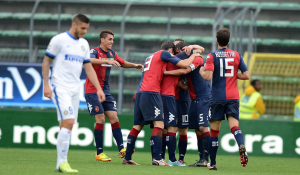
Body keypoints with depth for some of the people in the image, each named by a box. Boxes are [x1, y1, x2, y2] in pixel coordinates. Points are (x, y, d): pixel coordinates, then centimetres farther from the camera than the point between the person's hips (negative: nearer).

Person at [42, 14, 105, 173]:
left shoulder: (84, 44, 14)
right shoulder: (59, 40, -5)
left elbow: (89, 68, 18)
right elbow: (46, 62, -2)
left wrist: (98, 88, 10)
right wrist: (46, 85, -9)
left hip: (75, 89, 6)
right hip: (60, 87, -6)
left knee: (66, 126, 4)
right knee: (68, 122, -18)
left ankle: (61, 163, 7)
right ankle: (62, 162, -16)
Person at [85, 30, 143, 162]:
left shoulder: (112, 54, 10)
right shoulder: (95, 51, -13)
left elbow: (122, 63, 27)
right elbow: (90, 60, -36)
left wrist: (134, 65, 8)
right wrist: (108, 61, -47)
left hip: (105, 91, 7)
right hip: (92, 90, -7)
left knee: (114, 118, -1)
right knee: (100, 120, -11)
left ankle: (121, 149, -4)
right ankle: (99, 153, -5)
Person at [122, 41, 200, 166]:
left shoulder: (151, 56, 27)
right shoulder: (164, 54, 3)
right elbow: (184, 64, -1)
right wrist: (193, 56, 18)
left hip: (140, 92, 9)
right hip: (151, 92, -9)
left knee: (137, 126, 11)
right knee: (159, 124, -12)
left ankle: (127, 158, 11)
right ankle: (156, 158, -22)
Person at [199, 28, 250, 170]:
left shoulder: (212, 56, -4)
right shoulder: (236, 55, 6)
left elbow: (208, 76, -15)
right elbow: (246, 75, 4)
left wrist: (201, 71, 6)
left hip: (217, 98, -2)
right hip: (233, 97, 2)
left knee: (214, 130, 7)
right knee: (234, 125, -6)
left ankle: (212, 163, 12)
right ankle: (241, 146, -38)